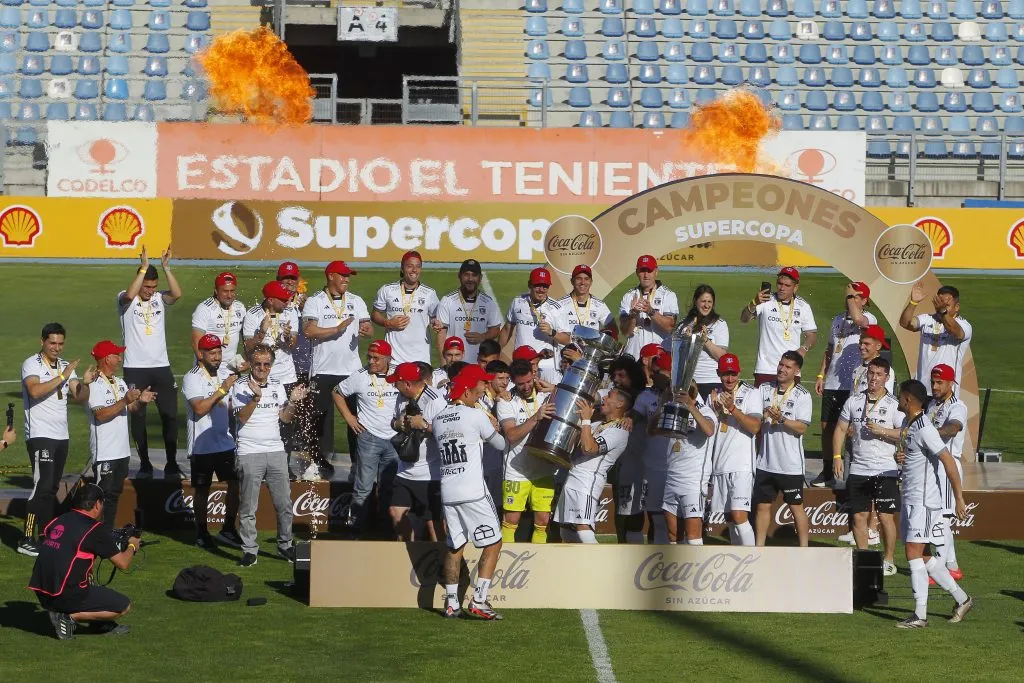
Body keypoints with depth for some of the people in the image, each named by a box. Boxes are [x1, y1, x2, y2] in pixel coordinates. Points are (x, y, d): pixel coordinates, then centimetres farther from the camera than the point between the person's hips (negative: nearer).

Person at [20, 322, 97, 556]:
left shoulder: (66, 366, 13)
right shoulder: (31, 364, -7)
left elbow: (80, 397, 7)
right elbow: (35, 391, -25)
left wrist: (85, 383, -13)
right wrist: (62, 376, -26)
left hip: (61, 435, 7)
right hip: (40, 435, -7)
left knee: (52, 488, 10)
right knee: (42, 486, -12)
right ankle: (27, 541, -11)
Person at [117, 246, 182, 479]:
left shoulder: (159, 299, 6)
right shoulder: (126, 300, -2)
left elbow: (177, 294, -14)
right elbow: (129, 295, -26)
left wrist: (166, 267, -20)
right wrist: (144, 267, -27)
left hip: (161, 366, 3)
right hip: (135, 368, -3)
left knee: (170, 415, 2)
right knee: (137, 417, 4)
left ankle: (171, 464, 10)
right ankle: (144, 465, 13)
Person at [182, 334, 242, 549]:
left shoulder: (223, 375, 12)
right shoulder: (192, 378, -11)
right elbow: (199, 409, -23)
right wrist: (222, 390, -22)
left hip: (226, 442, 6)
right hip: (202, 445, -6)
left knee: (236, 483, 1)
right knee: (202, 489, 4)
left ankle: (228, 530, 10)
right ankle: (201, 533, 15)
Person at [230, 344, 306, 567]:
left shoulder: (278, 387, 13)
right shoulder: (240, 387, -1)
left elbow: (285, 417, 11)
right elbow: (242, 417, -13)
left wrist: (292, 401, -5)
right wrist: (256, 397, -24)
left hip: (276, 451, 4)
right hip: (249, 453, -4)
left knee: (284, 503, 5)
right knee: (248, 507, -2)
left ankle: (285, 545, 18)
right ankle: (249, 551, 3)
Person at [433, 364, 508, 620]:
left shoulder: (438, 420, 11)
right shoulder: (476, 416, -7)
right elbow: (501, 445, 4)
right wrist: (493, 430, 27)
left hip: (447, 492, 6)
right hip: (473, 492, -6)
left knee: (454, 546, 14)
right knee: (492, 544, 2)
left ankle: (451, 603, 10)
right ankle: (478, 600, -6)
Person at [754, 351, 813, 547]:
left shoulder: (802, 395, -5)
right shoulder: (764, 389, 7)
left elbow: (801, 428, -12)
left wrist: (782, 419, -26)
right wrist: (762, 417, -15)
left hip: (791, 463, -4)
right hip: (766, 462, 4)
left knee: (796, 506, 4)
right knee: (762, 506, 8)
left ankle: (804, 550, 12)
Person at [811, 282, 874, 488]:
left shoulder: (869, 319, -5)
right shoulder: (838, 319, 17)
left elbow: (857, 318, -30)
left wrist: (850, 294, -16)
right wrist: (821, 375, 16)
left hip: (853, 385, -7)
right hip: (832, 383, 7)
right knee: (827, 426, 8)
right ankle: (827, 472, 18)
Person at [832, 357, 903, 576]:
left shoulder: (893, 404, -2)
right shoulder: (854, 401, 8)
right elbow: (841, 429, 14)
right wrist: (837, 456, 5)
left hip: (885, 470, -3)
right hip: (858, 469, 3)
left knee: (885, 516, -4)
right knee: (858, 516, 4)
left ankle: (889, 561, 8)